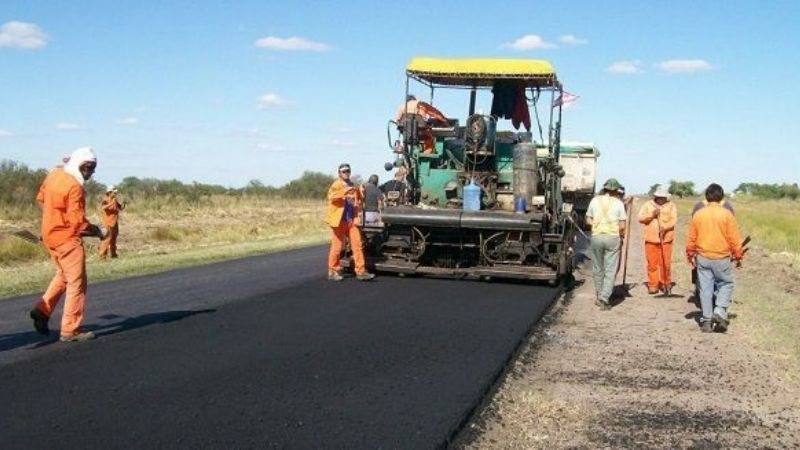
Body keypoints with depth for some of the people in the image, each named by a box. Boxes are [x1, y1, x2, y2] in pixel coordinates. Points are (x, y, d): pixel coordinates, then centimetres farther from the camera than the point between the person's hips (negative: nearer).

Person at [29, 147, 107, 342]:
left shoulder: (54, 174, 4)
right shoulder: (74, 187, -22)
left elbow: (41, 198, 18)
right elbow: (78, 222, -22)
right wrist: (98, 231, -9)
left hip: (50, 234, 9)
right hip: (67, 238, -9)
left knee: (63, 275, 26)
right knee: (76, 283, 0)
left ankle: (42, 310, 19)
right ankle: (70, 330, 3)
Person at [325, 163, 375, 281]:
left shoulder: (353, 185, 15)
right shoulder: (336, 184, -2)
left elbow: (360, 199, 28)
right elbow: (331, 196, -21)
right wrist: (344, 192, -35)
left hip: (352, 220, 5)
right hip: (339, 220, -5)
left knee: (357, 244, 0)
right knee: (337, 247, 0)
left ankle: (360, 271, 2)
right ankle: (333, 271, 12)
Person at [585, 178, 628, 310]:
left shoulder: (595, 200, 5)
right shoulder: (618, 203, -2)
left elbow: (588, 221, 8)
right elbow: (622, 226, -3)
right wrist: (620, 235, 14)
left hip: (596, 236, 2)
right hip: (613, 237, -2)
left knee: (598, 269, 14)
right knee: (610, 270, 1)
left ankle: (600, 297, 22)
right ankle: (604, 298, -9)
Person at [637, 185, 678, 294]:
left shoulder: (671, 206, 7)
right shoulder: (648, 205, 10)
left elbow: (674, 220, -5)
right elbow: (640, 218, 1)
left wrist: (665, 227, -22)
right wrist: (652, 214, -13)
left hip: (666, 239, -1)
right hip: (651, 239, 1)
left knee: (666, 263, -1)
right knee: (652, 263, 1)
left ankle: (665, 284, 13)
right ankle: (652, 285, 8)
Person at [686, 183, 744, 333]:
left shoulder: (698, 214, -1)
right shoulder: (727, 214, -8)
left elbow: (691, 238, 5)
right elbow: (734, 238, -6)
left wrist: (690, 255, 18)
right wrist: (738, 256, 6)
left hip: (702, 258, 2)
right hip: (722, 258, -2)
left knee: (705, 288, 8)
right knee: (726, 284, 15)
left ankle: (707, 321, 11)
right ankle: (720, 312, -2)